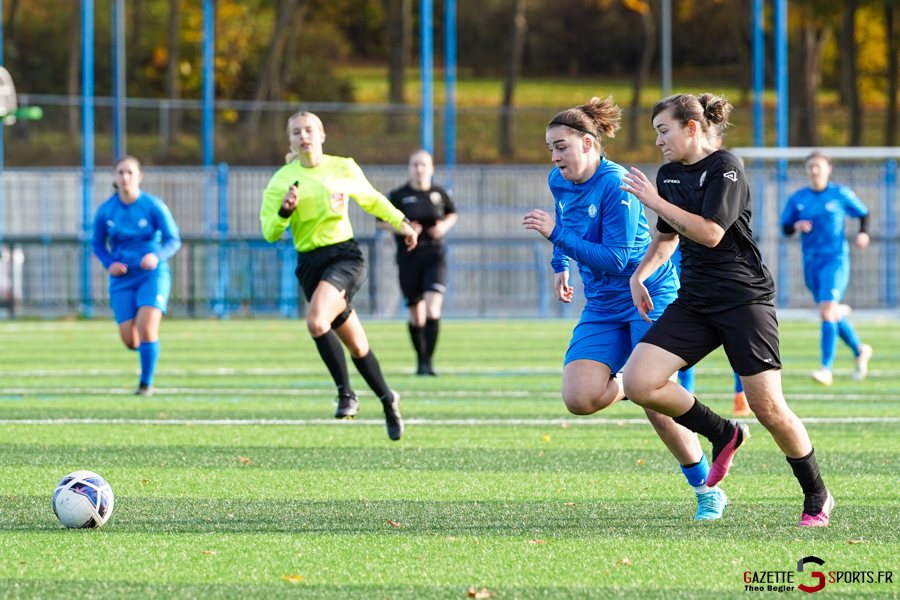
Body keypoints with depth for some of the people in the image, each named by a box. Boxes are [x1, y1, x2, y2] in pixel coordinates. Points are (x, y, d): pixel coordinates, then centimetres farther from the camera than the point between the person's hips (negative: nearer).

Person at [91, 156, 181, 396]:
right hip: (122, 278, 3)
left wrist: (157, 256, -27)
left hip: (152, 273, -3)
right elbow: (97, 243, 11)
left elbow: (174, 240, -7)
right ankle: (148, 348, 36)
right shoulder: (106, 210, -2)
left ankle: (147, 382, -5)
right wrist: (110, 263, -9)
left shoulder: (153, 206, -9)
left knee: (146, 326, -22)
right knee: (130, 340, -3)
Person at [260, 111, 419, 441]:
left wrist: (401, 222, 19)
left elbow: (372, 199, 22)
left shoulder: (344, 168, 3)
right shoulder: (282, 180, 2)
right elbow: (270, 233, -1)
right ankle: (387, 399, 29)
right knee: (356, 345, 7)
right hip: (310, 263, 2)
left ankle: (346, 394, -18)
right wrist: (284, 211, -18)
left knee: (316, 320, -29)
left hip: (345, 255, -2)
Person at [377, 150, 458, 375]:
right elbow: (380, 221, 4)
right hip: (409, 257, 0)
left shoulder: (439, 193, 4)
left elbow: (452, 214, 21)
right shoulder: (399, 195, -1)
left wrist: (445, 225, -1)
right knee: (416, 316, 6)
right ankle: (420, 359, 25)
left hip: (435, 256, 0)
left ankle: (428, 361, -16)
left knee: (433, 310, -17)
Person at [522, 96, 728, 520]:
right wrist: (560, 265, 26)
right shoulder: (560, 182, 4)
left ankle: (707, 491, 0)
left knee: (657, 402, -16)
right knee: (578, 398, -15)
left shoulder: (616, 186, -19)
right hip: (603, 307, 7)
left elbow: (615, 259, -24)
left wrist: (556, 233, -25)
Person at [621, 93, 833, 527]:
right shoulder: (669, 174, 12)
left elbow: (710, 233, -21)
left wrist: (655, 201, -16)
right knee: (639, 383, -12)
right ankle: (724, 435, 8)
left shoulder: (725, 168, -10)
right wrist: (640, 275, 12)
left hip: (744, 299, -7)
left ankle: (817, 496, 11)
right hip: (694, 303, 7)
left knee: (768, 408, -10)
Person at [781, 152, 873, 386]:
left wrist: (863, 233, -10)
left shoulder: (841, 194, -2)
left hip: (835, 260, -5)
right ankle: (860, 351, 38)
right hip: (811, 262, 5)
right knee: (834, 314, 14)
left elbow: (864, 214, 9)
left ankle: (826, 369, -18)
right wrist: (796, 226, -12)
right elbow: (785, 227, 10)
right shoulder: (797, 199, 6)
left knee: (827, 312, -18)